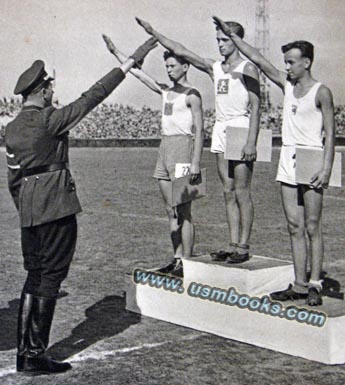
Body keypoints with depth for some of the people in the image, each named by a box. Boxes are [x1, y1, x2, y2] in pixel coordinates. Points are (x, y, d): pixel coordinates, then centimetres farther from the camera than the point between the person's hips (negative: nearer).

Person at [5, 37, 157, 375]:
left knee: (34, 277, 14)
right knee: (50, 277, -2)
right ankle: (36, 356, 1)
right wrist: (131, 62, -6)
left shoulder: (11, 129, 11)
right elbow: (93, 97, -10)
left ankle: (24, 352, 16)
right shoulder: (49, 119, -11)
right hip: (56, 206, -8)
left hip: (28, 209, 8)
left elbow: (13, 178, 15)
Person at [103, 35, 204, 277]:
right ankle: (177, 259, 12)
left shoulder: (192, 96, -5)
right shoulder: (165, 91, 16)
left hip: (182, 147, -8)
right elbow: (138, 72, 19)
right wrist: (115, 51, 17)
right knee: (171, 210, 8)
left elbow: (199, 130, -10)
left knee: (184, 211, -8)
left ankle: (187, 262, -6)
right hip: (165, 148, 8)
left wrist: (195, 162, -18)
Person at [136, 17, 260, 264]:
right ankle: (233, 245, 10)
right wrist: (153, 32, 12)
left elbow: (255, 107, -10)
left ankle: (243, 247, -2)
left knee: (241, 192, -6)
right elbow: (181, 51, 16)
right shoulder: (215, 68, 15)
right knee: (228, 192, 6)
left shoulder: (247, 69, -3)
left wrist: (251, 141, -18)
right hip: (220, 130, 7)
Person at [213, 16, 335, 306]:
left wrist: (327, 168, -15)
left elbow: (330, 133, -8)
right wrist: (231, 35, 10)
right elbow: (258, 59, 12)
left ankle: (315, 284, -1)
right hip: (288, 159, 6)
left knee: (312, 227, -4)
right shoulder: (286, 85, 11)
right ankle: (300, 284, 7)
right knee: (295, 227, 5)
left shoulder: (321, 92, -5)